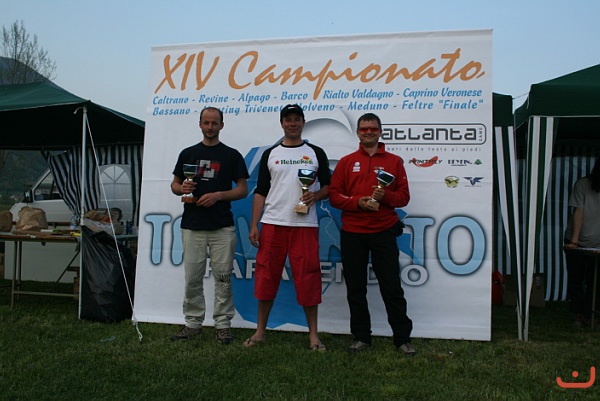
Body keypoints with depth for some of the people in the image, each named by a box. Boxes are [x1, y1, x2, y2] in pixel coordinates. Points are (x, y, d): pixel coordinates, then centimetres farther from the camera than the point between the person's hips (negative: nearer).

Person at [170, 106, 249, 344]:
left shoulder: (231, 155, 4)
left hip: (222, 226, -2)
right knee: (192, 278, 6)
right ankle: (193, 323, 17)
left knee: (223, 277, 2)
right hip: (192, 226, 2)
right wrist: (182, 188, -8)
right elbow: (174, 185, 15)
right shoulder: (188, 153, 11)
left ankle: (223, 324, 12)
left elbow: (242, 190, 2)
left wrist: (218, 195, -13)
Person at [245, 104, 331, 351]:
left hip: (305, 225, -1)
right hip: (272, 224, 2)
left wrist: (315, 195, -12)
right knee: (266, 276, 4)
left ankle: (313, 334, 11)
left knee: (307, 278, -1)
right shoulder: (270, 154, 11)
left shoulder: (316, 153, 9)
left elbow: (328, 186, 10)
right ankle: (260, 331, 18)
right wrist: (254, 225, 1)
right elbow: (260, 192, 9)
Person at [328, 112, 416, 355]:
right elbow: (334, 195, 3)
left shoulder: (394, 161, 8)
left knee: (392, 288, 2)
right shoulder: (346, 162, 9)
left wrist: (385, 196, -15)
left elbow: (404, 197, 5)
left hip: (383, 232, -1)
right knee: (355, 289, 7)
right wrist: (358, 202, -13)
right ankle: (361, 338, 20)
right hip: (352, 234, 1)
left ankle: (403, 338, 14)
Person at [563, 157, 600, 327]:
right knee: (575, 280, 4)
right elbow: (578, 213, -13)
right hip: (575, 243, -1)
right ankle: (579, 314, 17)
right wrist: (574, 240, -18)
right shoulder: (583, 184, -10)